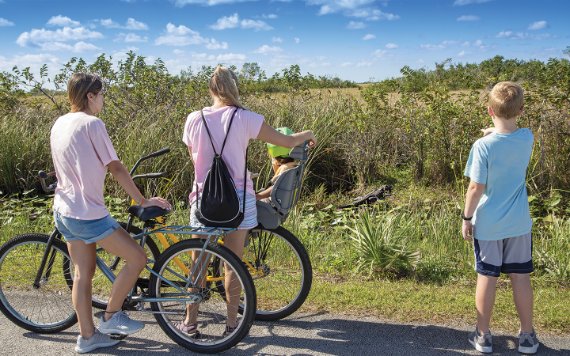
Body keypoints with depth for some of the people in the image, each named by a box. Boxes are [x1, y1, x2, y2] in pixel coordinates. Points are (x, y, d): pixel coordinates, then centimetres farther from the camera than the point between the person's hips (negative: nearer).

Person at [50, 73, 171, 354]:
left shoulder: (59, 124, 10)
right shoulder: (92, 124, -15)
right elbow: (115, 168, -14)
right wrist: (143, 201, -6)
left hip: (64, 211, 9)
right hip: (88, 214, -9)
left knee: (83, 273, 15)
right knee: (137, 258, 1)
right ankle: (111, 317, 13)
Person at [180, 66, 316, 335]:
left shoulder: (194, 119, -1)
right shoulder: (245, 118, -8)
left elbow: (194, 158, 11)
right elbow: (287, 141, -3)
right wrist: (308, 135, 18)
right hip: (237, 199, -2)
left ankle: (190, 322, 22)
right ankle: (232, 323, 19)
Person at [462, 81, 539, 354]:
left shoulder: (483, 146, -18)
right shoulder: (527, 138, -5)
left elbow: (476, 188, -15)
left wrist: (466, 218, -5)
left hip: (487, 224, -3)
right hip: (519, 222, 3)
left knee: (487, 277, 7)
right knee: (521, 277, 12)